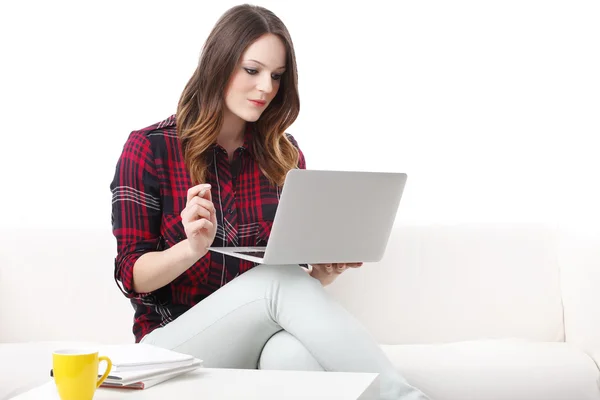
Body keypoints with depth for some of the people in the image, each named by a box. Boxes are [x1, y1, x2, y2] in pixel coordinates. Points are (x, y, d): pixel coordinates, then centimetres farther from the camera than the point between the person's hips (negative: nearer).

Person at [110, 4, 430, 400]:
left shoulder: (285, 155, 8)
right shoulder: (149, 148, -2)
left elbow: (301, 272, 13)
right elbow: (132, 276, -5)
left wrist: (326, 269, -11)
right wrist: (191, 248, -25)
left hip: (260, 336, 3)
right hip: (175, 339, -2)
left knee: (295, 356, -37)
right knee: (282, 280, -32)